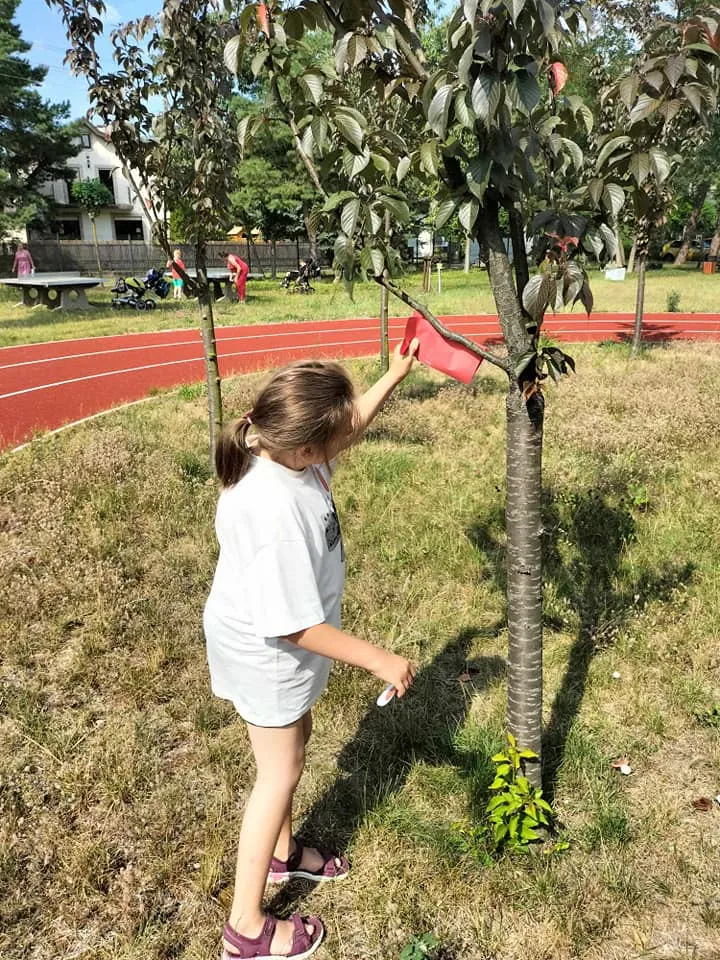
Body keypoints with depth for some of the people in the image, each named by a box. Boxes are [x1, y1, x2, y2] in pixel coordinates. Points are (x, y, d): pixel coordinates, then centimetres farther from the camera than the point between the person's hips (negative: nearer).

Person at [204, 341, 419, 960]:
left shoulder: (281, 446, -15)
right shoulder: (276, 515, -40)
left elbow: (347, 430, 8)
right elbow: (291, 627, -32)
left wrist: (394, 376, 3)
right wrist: (379, 659, -23)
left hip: (282, 648, 9)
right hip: (266, 655, -9)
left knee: (296, 737, 27)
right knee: (281, 773, 9)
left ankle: (283, 852, 53)